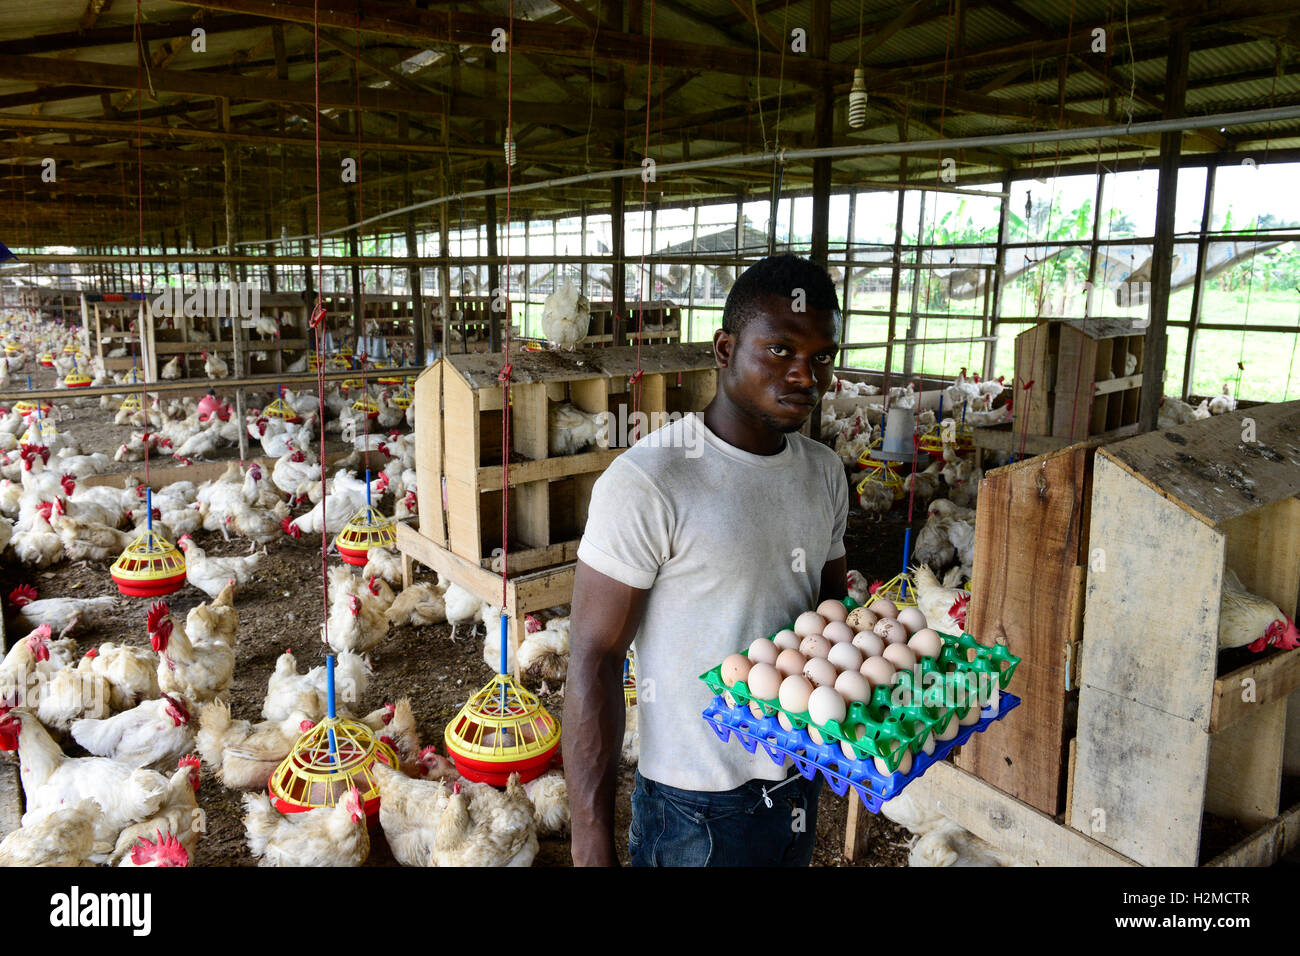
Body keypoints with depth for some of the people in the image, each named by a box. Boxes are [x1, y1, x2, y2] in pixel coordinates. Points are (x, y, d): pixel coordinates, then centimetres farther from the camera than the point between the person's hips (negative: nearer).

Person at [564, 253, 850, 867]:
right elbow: (594, 659, -19)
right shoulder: (646, 483, -21)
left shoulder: (825, 471, 2)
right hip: (698, 806, -6)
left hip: (801, 781, 7)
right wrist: (592, 846, -18)